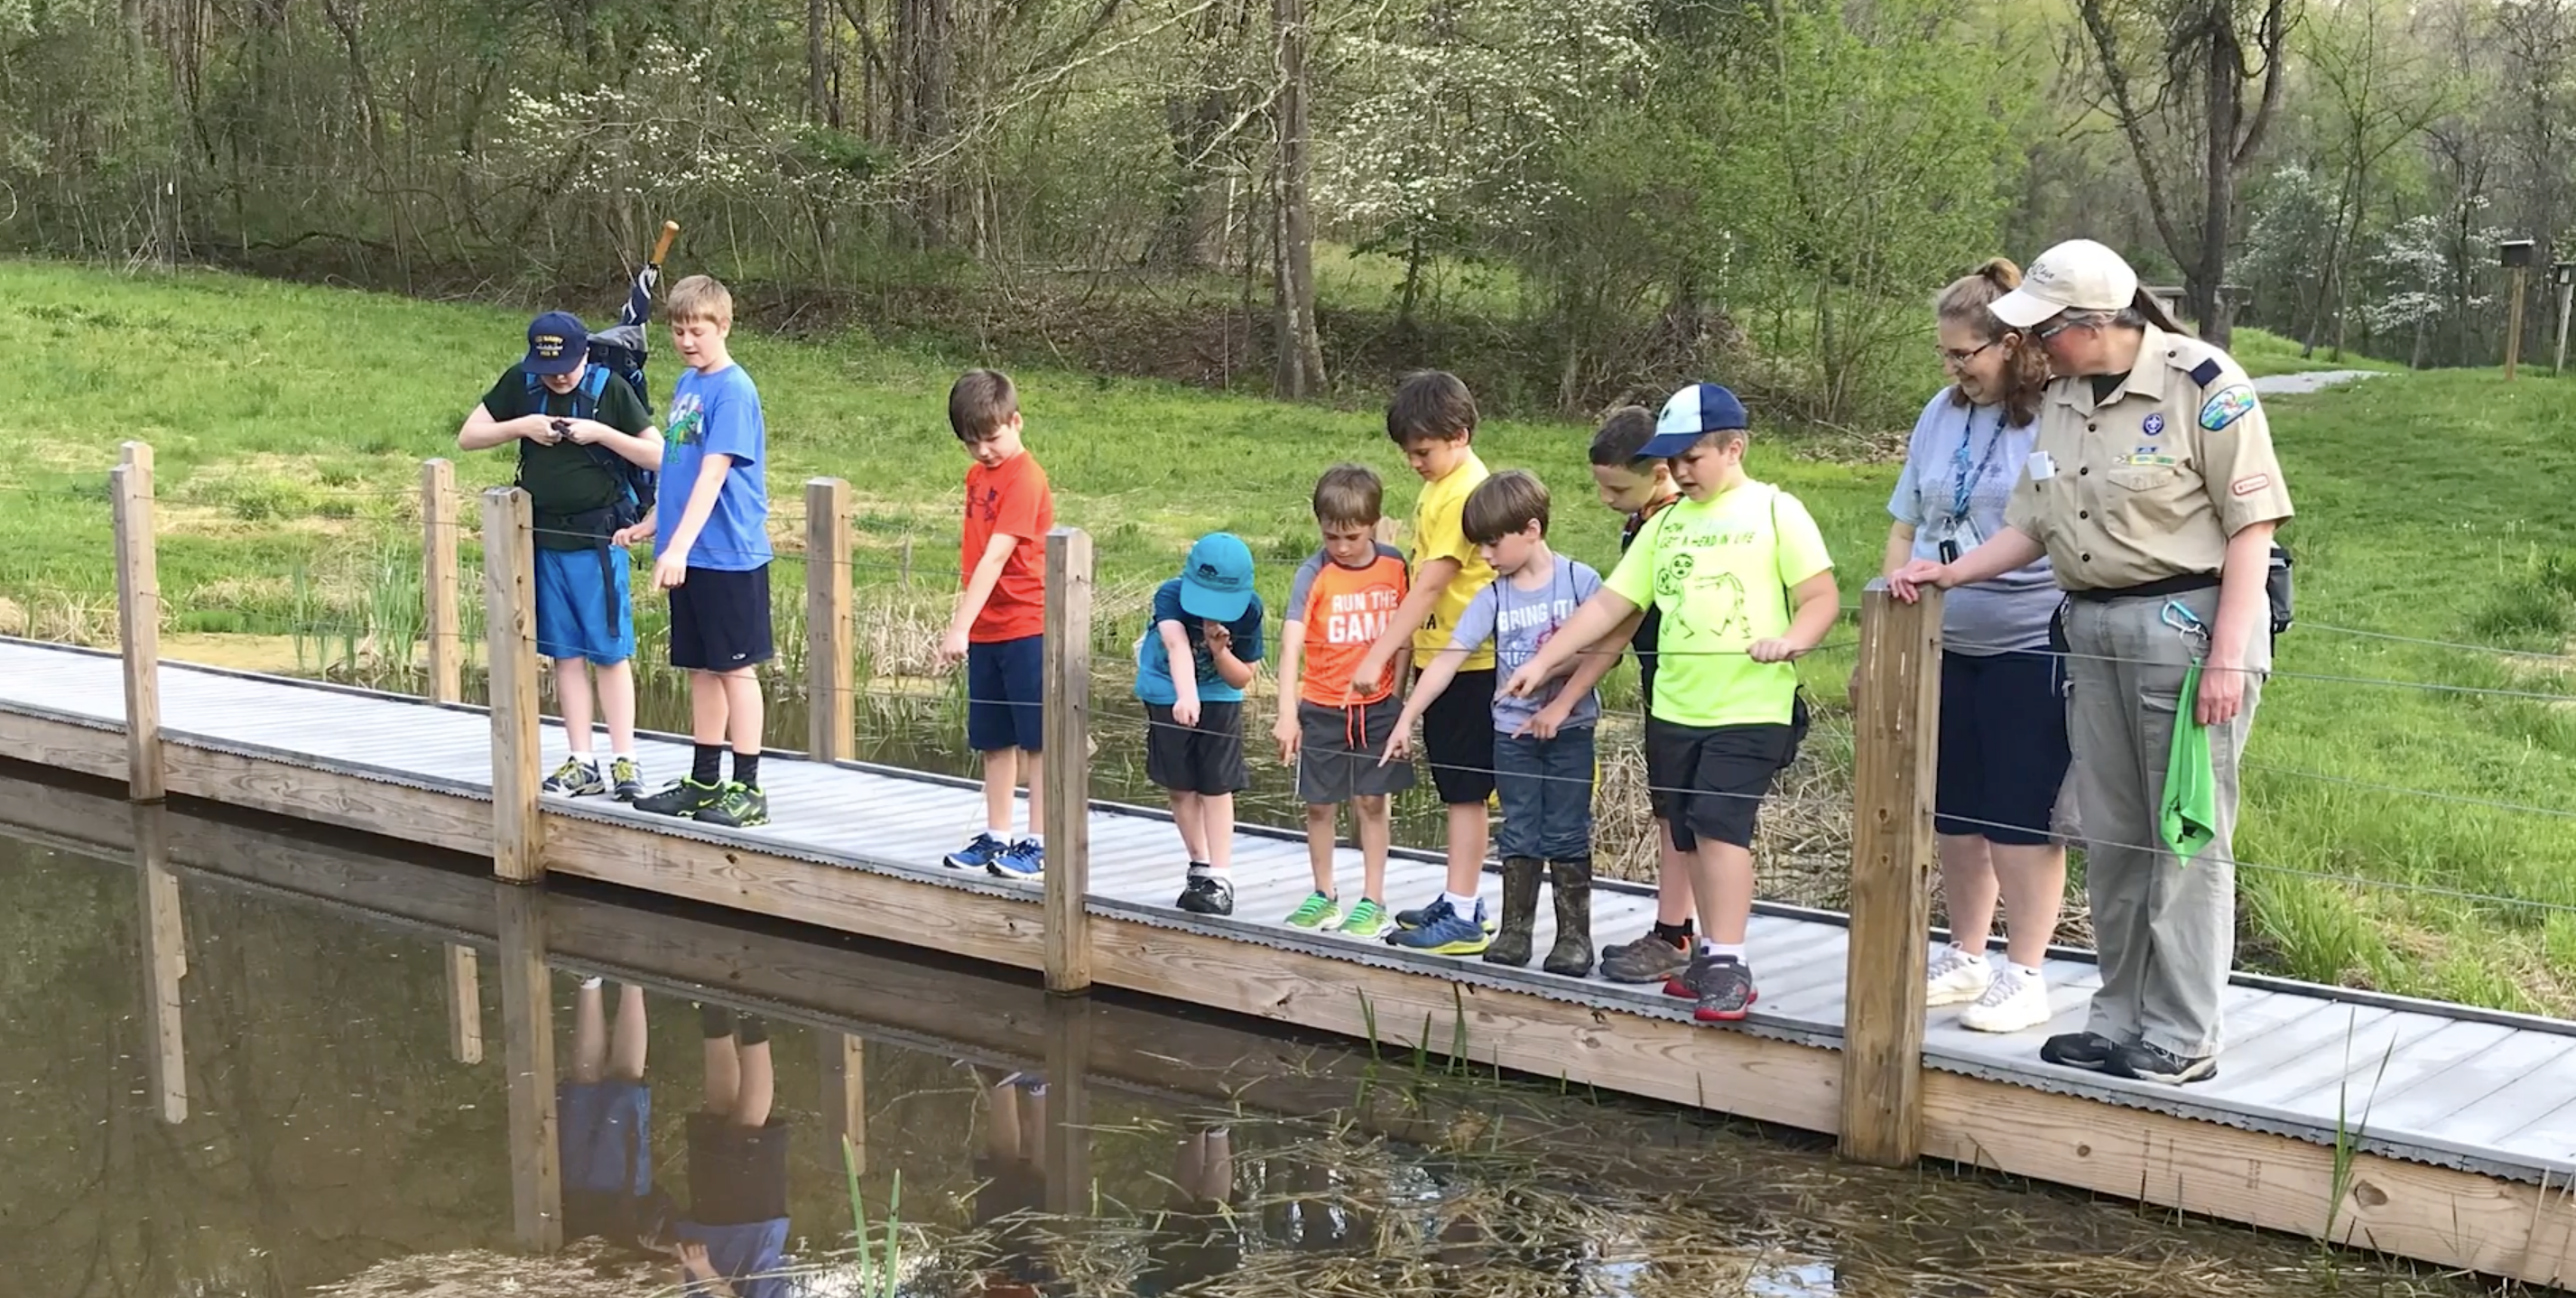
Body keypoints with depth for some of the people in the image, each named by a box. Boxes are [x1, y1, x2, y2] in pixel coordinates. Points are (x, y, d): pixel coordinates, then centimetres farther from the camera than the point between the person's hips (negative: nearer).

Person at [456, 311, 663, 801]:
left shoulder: (610, 389, -6)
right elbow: (468, 436, 7)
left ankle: (624, 761, 5)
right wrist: (522, 425, -9)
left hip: (598, 538, -4)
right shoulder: (518, 383, 2)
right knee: (565, 652, 8)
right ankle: (581, 762, 13)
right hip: (542, 536, 4)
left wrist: (601, 433, -17)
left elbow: (658, 455, -6)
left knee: (609, 651, -1)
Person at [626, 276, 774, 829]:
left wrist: (679, 546, -28)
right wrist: (650, 525, 22)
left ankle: (748, 789, 7)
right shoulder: (686, 384, 12)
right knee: (701, 668, 14)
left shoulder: (733, 390, -14)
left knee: (736, 668, -1)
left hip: (729, 555, -8)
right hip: (687, 555, 8)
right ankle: (704, 783, 23)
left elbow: (712, 475, -22)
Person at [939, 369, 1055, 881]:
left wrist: (959, 627, -26)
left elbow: (995, 557, -22)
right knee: (995, 740, 13)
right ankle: (997, 837, 22)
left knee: (1036, 739, -1)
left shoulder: (1025, 478, -15)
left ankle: (1039, 843, 5)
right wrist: (965, 626, 9)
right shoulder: (978, 474, 12)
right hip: (985, 629, 8)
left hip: (1027, 628, -8)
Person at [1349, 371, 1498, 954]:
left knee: (1465, 790, -4)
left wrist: (1377, 657, -21)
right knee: (1458, 789, 15)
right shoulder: (1439, 486, 12)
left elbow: (1430, 586, -21)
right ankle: (1460, 900, 25)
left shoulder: (1465, 493, -18)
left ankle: (1463, 918, 0)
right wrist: (1403, 654, 16)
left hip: (1467, 663, -9)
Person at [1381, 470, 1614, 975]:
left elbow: (1605, 649, -12)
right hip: (1513, 731, 3)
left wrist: (1561, 706, -15)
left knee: (1567, 836, 2)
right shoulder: (1493, 597, -1)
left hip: (1569, 728, -3)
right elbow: (1448, 658, -5)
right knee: (1520, 836, 9)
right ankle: (1514, 932, 17)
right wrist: (1406, 719, -10)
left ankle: (1575, 936, 10)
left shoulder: (1579, 580, -9)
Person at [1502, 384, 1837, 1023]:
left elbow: (1822, 597, -5)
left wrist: (1792, 639, -25)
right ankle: (1712, 955, 20)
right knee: (1695, 837, 9)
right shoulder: (1667, 524, 13)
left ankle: (1729, 967, -13)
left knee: (1719, 824, -16)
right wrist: (1543, 661, 6)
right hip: (1675, 709, 6)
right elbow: (1609, 604, 12)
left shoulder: (1774, 510, -1)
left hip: (1751, 710, -6)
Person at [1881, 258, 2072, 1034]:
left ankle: (2024, 977, 13)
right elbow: (1905, 529, 14)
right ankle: (1965, 958, 29)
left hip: (2030, 648, -6)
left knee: (2021, 820, 1)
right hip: (1943, 647, 7)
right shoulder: (1942, 415, 8)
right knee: (1953, 812, 15)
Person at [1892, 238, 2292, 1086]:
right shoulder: (2061, 399, 12)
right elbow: (2033, 529, 16)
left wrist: (2228, 656, -18)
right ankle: (2121, 1018, 23)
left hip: (2190, 622, -7)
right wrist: (1946, 574, 4)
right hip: (2095, 629, 7)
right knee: (2111, 839, 12)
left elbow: (2251, 525, -13)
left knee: (2188, 837, -1)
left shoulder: (2203, 385, -11)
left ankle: (2182, 1038, 7)